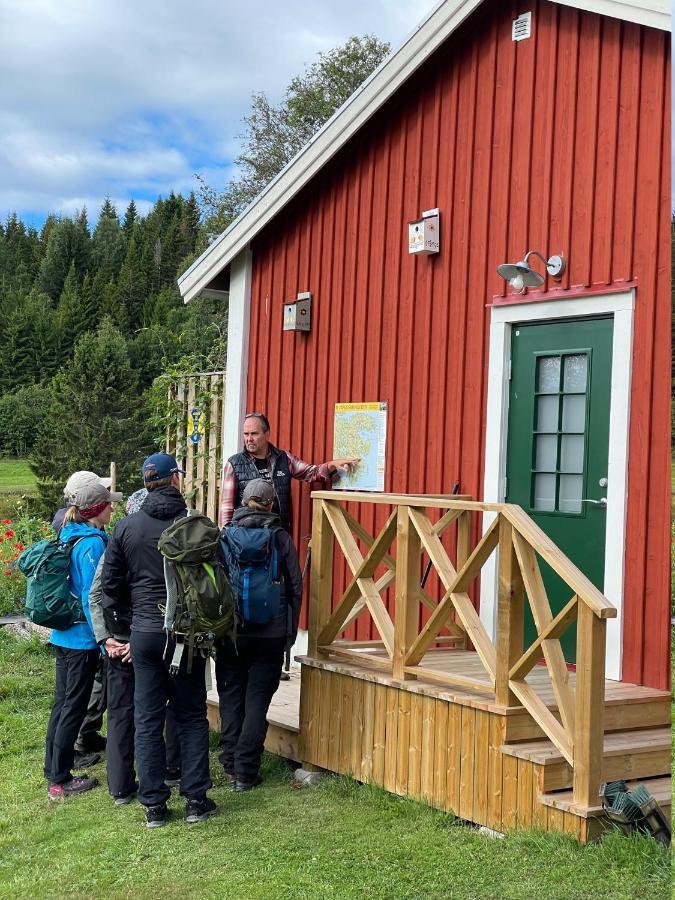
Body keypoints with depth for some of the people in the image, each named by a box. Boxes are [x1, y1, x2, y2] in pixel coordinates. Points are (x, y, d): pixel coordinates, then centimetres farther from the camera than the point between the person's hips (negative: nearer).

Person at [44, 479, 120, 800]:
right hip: (83, 638, -9)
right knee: (74, 707, 0)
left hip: (63, 634, 9)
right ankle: (60, 780, 7)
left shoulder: (69, 537, 8)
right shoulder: (94, 543, -18)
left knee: (62, 703, 16)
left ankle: (53, 772, 25)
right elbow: (92, 596, -21)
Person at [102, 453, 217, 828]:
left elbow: (110, 585, 2)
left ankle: (154, 805, 11)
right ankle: (196, 799, 12)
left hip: (145, 632, 1)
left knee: (148, 719, 8)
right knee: (192, 715, 11)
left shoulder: (126, 527, -2)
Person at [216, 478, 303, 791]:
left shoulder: (225, 536, -2)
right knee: (257, 701, 5)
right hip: (270, 635, -1)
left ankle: (231, 767, 16)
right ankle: (246, 771, 4)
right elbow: (295, 586, 1)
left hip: (231, 633, 1)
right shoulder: (281, 538, -3)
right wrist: (290, 629, 11)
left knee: (231, 699, 12)